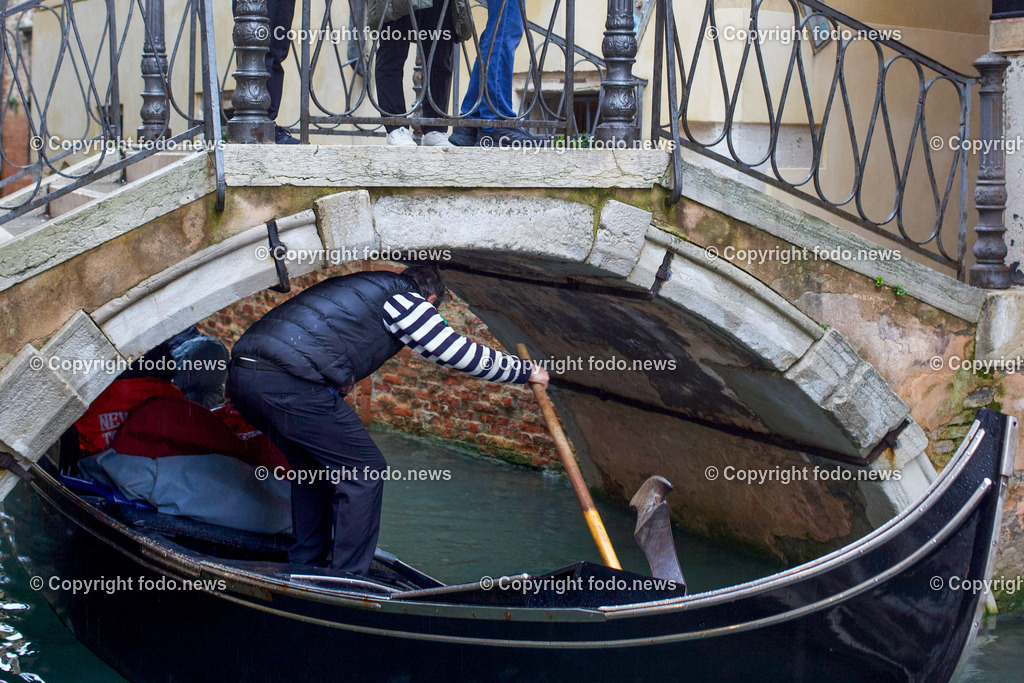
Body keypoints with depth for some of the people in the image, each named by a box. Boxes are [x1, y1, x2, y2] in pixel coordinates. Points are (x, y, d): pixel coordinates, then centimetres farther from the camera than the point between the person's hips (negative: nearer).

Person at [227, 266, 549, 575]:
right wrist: (527, 372, 22)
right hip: (290, 385, -9)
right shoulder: (405, 300, 7)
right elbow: (462, 353, 11)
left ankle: (306, 565, 33)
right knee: (363, 470, 4)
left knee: (312, 466, 27)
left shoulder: (360, 286, 31)